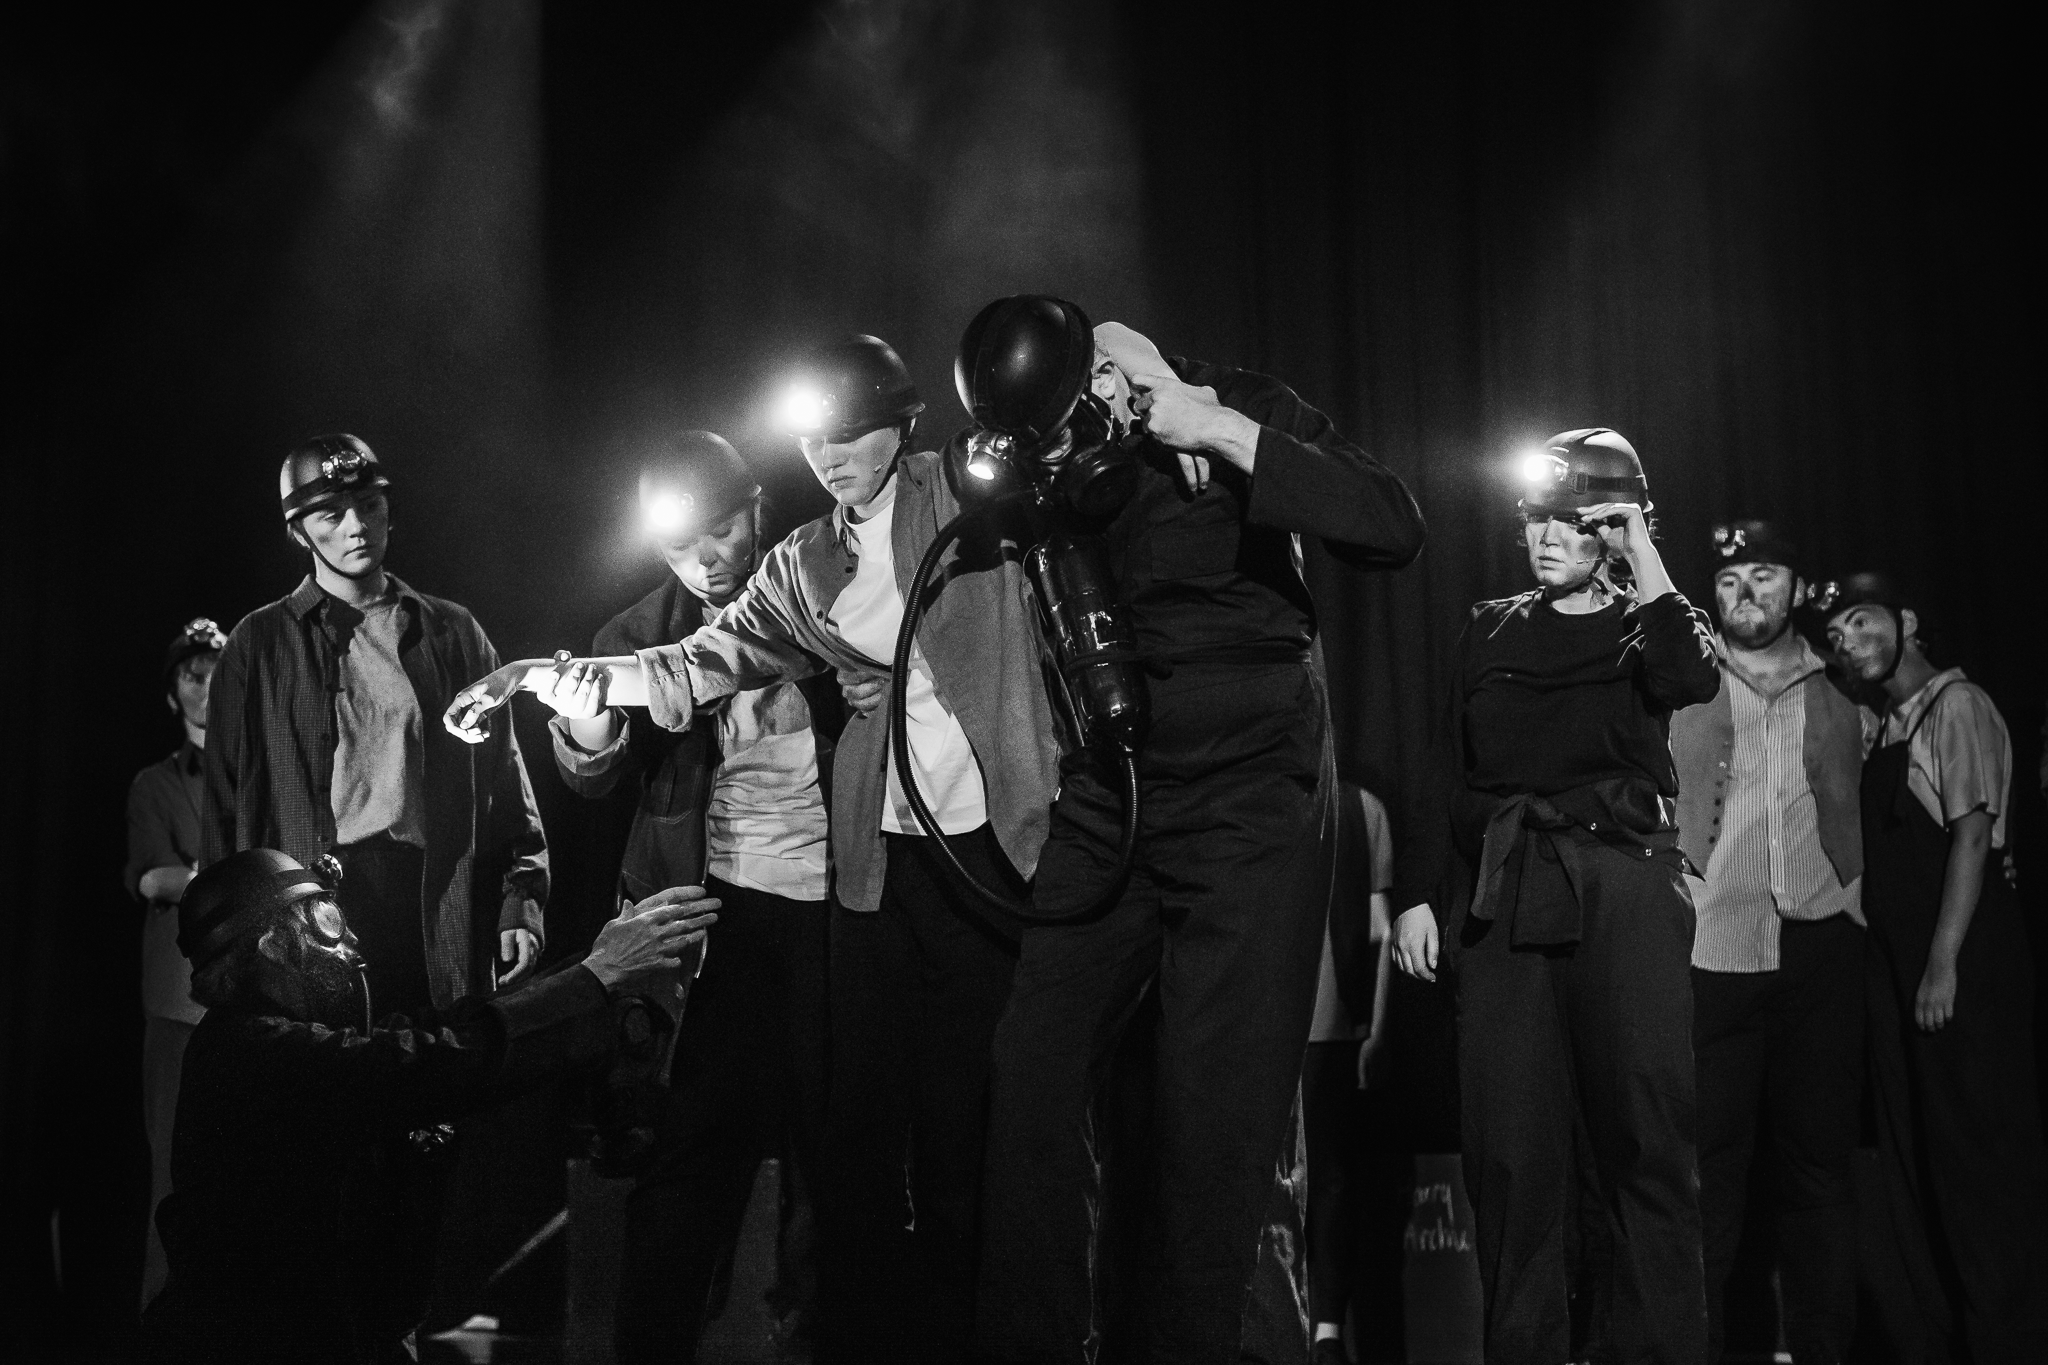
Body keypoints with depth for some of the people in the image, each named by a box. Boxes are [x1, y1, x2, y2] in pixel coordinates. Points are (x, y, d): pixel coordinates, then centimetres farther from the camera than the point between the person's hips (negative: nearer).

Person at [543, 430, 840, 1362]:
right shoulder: (639, 632, 8)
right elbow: (602, 781, -1)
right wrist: (588, 743, -23)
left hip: (832, 899, 0)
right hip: (716, 902, 0)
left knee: (831, 1139, 7)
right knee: (693, 1146, -3)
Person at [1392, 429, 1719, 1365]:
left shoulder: (1643, 628, 12)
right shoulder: (1490, 632, 18)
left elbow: (1693, 680, -14)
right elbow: (1449, 771, 13)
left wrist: (1643, 564, -7)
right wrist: (1418, 892, 4)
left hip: (1623, 889, -2)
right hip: (1506, 893, 2)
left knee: (1641, 1136, -7)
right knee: (1511, 1145, -2)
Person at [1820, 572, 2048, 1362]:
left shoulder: (1955, 706, -5)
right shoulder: (1880, 727, 16)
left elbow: (1973, 833, -13)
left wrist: (1944, 963, -19)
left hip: (1962, 955, -8)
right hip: (1895, 956, 8)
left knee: (1979, 1146, -4)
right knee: (1911, 1144, 11)